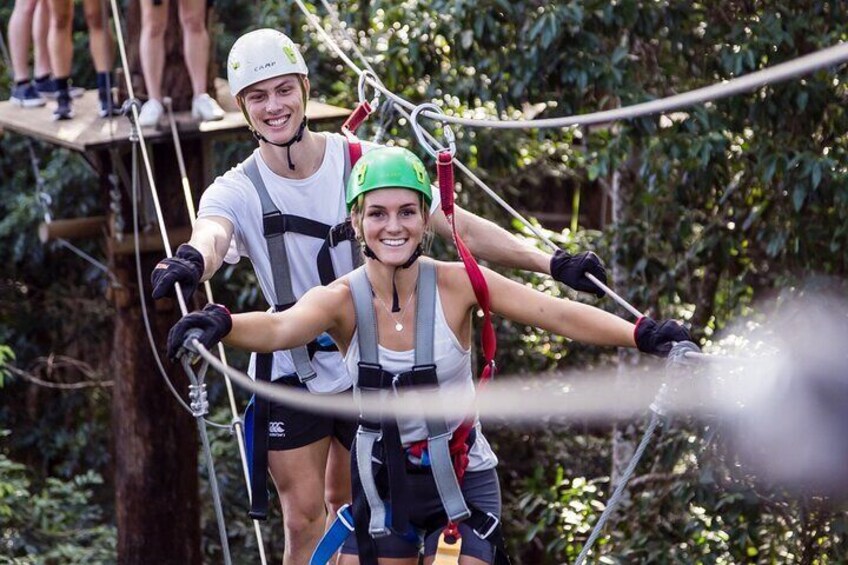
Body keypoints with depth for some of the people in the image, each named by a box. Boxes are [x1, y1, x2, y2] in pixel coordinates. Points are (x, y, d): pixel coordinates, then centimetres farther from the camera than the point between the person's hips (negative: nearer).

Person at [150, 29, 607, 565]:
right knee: (304, 519, -2)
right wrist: (191, 263, -61)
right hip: (291, 373, 0)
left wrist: (551, 261, -26)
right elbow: (211, 236, -35)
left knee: (348, 505, 10)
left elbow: (460, 226, -14)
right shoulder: (237, 191, -12)